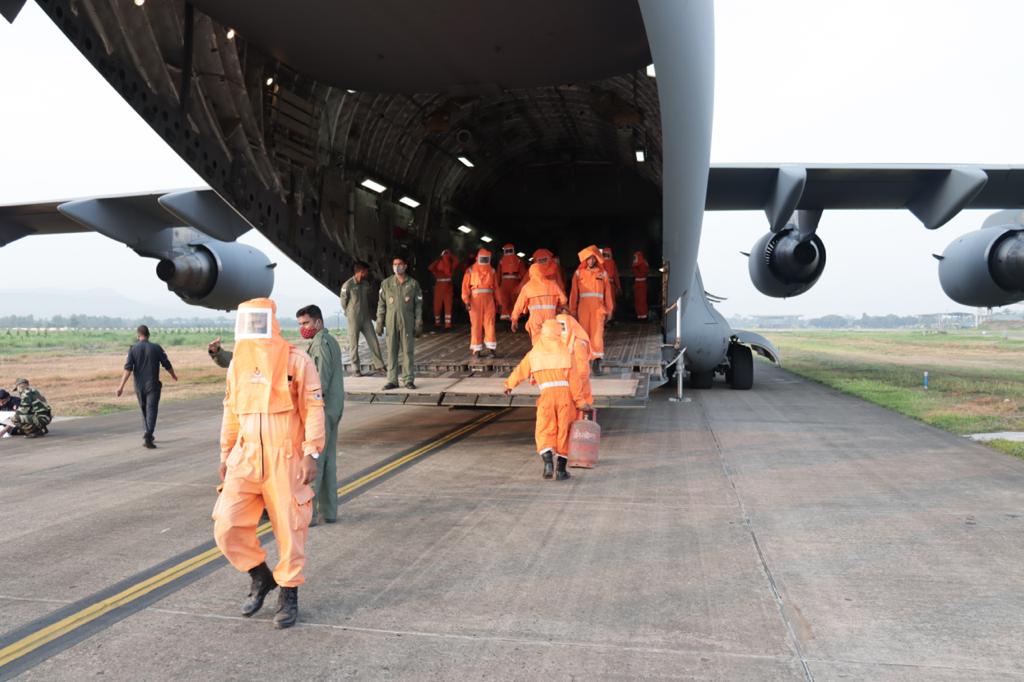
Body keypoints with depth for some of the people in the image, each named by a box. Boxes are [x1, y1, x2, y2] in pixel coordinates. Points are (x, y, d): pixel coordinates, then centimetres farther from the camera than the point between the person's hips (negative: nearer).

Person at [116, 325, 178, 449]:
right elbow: (167, 365, 0)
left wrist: (121, 386, -12)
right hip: (153, 385, -2)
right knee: (151, 410, -6)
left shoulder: (133, 349, -2)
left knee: (144, 410, 19)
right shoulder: (156, 348, -4)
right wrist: (173, 375, 19)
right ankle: (148, 436, -22)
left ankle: (148, 435, 30)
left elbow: (128, 369, -10)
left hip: (139, 386, 3)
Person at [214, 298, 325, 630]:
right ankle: (261, 576, 25)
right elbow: (231, 412, 18)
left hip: (286, 459, -4)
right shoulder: (238, 363, 11)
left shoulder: (296, 360, -6)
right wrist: (226, 454, 18)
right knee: (227, 526, -1)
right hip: (246, 459, 5)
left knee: (290, 528, 3)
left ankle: (289, 594, 24)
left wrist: (312, 453, -12)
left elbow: (313, 409, -7)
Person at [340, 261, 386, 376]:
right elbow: (343, 303, -2)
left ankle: (379, 366, 9)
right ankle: (356, 369, 10)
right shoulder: (347, 285, -13)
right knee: (354, 344, 3)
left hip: (366, 318, 5)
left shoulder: (366, 284, 5)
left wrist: (369, 313, 15)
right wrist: (350, 314, 9)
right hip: (354, 319, -5)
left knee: (373, 342, 3)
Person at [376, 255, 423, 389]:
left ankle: (409, 380, 9)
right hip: (391, 323, 1)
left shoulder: (413, 284, 3)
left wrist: (418, 324, -1)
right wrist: (379, 323, 2)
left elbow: (418, 305, 4)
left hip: (407, 323, -1)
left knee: (408, 351, 1)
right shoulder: (386, 283, 7)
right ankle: (392, 380, 9)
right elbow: (381, 304, 8)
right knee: (391, 352, 3)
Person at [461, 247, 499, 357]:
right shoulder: (471, 271, 1)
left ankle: (491, 348, 3)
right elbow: (465, 287, -3)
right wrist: (466, 301, -12)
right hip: (475, 300, -2)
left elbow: (496, 287, 12)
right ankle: (476, 349, 9)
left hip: (489, 300, 2)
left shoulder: (492, 271, 11)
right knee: (476, 325, 2)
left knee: (490, 324, -2)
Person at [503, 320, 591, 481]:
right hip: (565, 394, 0)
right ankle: (561, 470, 9)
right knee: (563, 432, 8)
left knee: (544, 432, 7)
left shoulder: (534, 353, 11)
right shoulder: (565, 352, 7)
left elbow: (520, 371, 23)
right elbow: (574, 379, 2)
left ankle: (548, 463, -14)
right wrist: (580, 401, 5)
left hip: (547, 395, 0)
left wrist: (509, 385, 42)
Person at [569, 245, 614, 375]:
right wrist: (572, 310, 6)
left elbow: (607, 292, 8)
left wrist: (609, 310, 8)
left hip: (598, 308, -1)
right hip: (583, 308, 1)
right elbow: (574, 293, 7)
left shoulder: (602, 273, 6)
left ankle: (597, 362, -9)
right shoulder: (578, 273, 7)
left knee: (597, 334, -9)